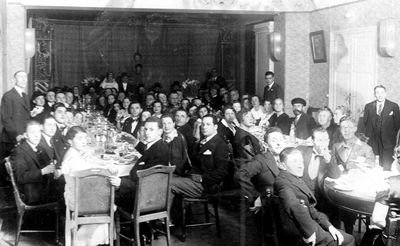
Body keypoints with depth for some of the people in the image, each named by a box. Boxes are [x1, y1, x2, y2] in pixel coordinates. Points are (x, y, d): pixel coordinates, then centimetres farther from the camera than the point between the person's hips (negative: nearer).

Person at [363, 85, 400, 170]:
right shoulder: (368, 106, 10)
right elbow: (365, 122, 12)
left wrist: (392, 136, 1)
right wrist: (367, 136, 5)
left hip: (387, 142, -2)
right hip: (372, 141, 2)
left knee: (387, 166, -6)